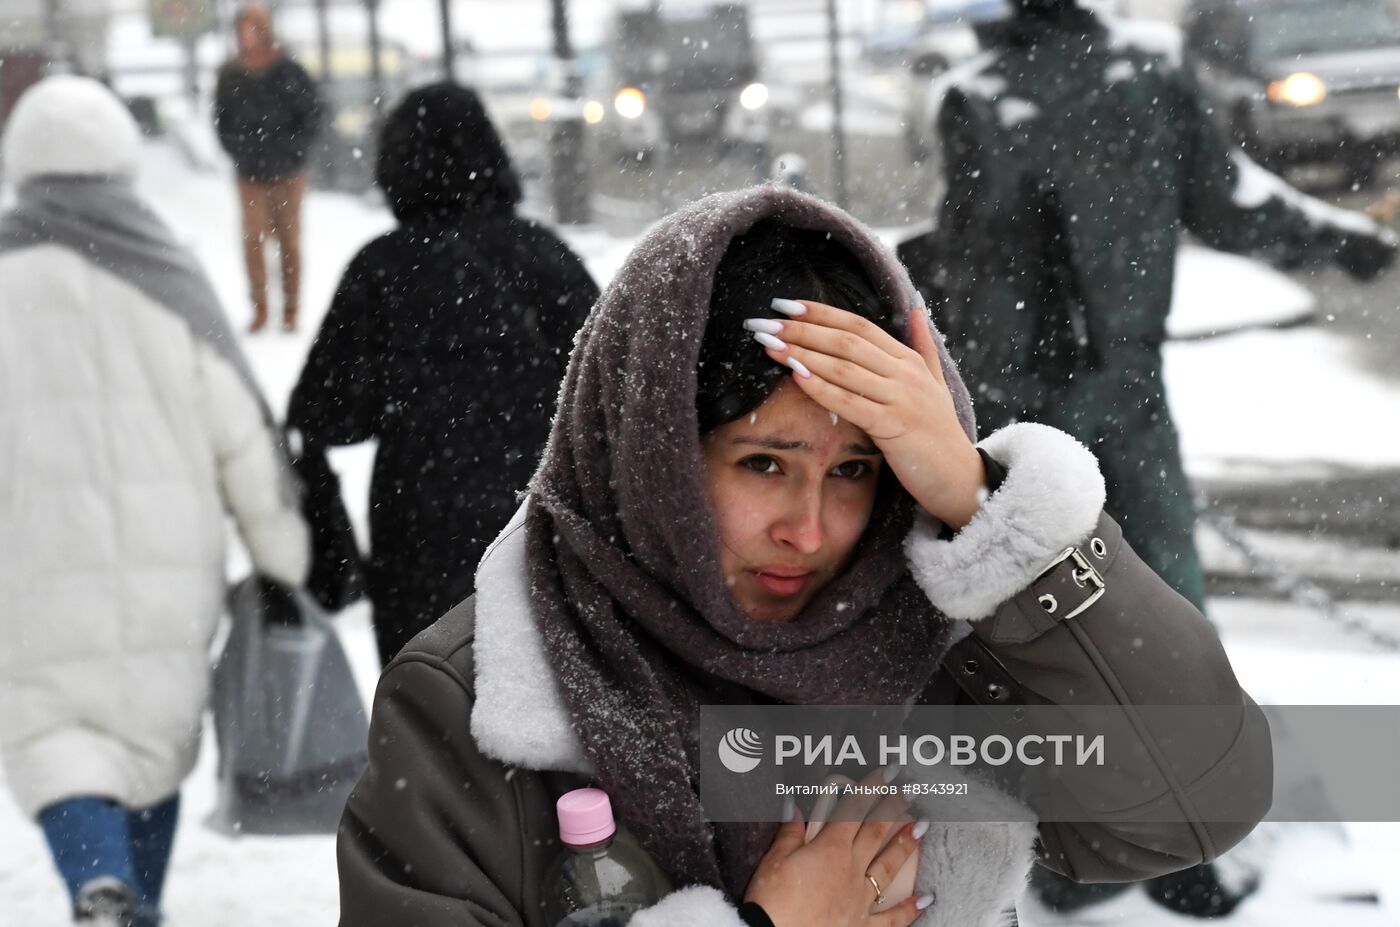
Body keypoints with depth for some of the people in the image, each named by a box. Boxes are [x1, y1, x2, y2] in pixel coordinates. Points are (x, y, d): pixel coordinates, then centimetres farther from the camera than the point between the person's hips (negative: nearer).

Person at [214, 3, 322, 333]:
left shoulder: (289, 71, -7)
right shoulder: (230, 74, 0)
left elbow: (311, 115, -3)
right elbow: (222, 119, 11)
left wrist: (293, 153, -9)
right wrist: (238, 152, 0)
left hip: (287, 172, -2)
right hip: (249, 173, 2)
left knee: (289, 241, 5)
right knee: (253, 240, -4)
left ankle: (291, 310, 13)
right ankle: (259, 309, 5)